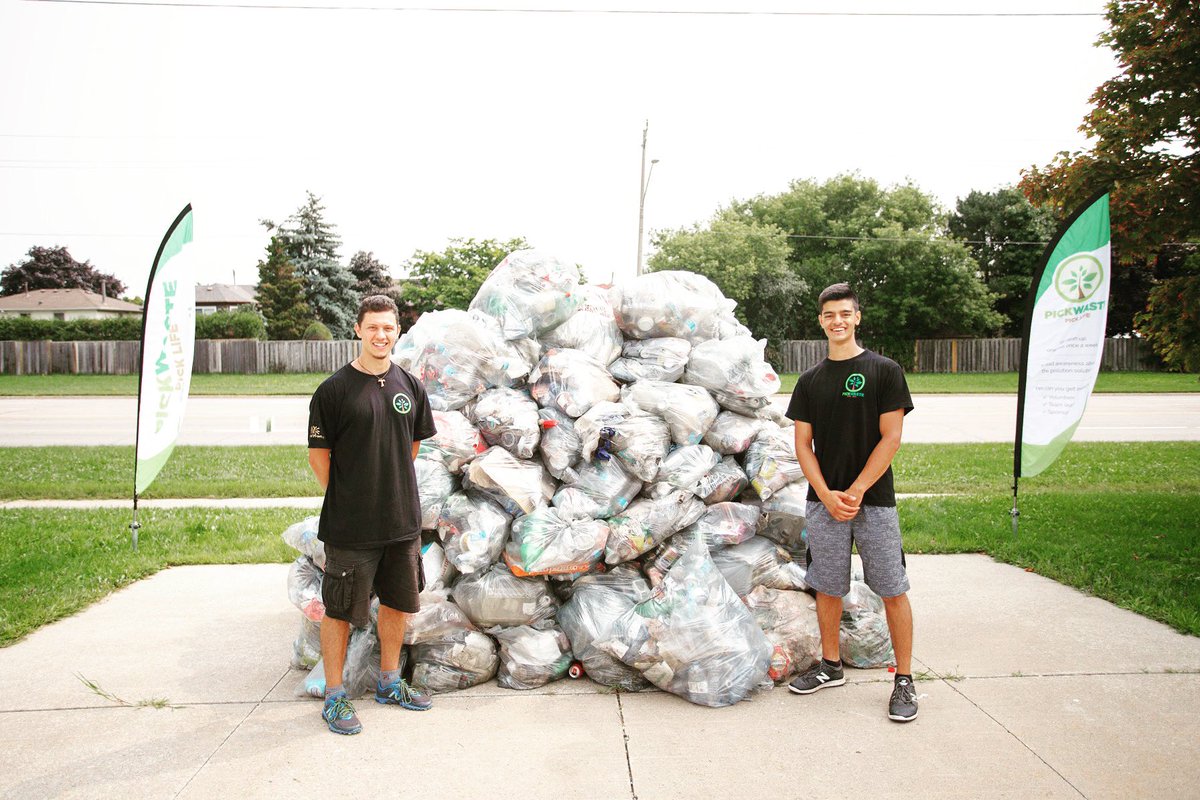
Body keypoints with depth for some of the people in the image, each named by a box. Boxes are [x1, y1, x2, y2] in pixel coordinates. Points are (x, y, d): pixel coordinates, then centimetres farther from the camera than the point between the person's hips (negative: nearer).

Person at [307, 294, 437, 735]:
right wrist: (345, 498, -2)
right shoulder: (334, 389, -9)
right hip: (350, 525, -5)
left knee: (398, 602, 16)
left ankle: (389, 682, 34)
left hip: (403, 519, 5)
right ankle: (334, 696, 22)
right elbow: (318, 453, -5)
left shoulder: (409, 385, 6)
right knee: (339, 610, 5)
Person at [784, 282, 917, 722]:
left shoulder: (884, 371, -2)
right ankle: (830, 666, 28)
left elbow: (890, 439, -7)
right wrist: (828, 495, -7)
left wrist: (856, 491, -12)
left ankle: (904, 679, 14)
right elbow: (803, 444, 5)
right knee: (827, 588, 11)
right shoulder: (811, 380, 8)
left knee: (893, 590, 1)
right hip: (824, 500, 3)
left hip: (874, 500, -3)